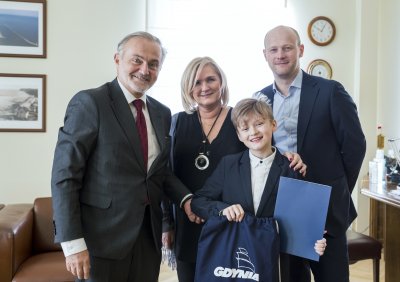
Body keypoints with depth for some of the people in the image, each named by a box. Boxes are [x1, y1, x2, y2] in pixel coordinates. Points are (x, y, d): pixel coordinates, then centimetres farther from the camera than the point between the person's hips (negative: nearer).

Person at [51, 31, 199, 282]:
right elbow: (64, 175, -14)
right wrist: (73, 244, -17)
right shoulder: (89, 103, -11)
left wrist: (185, 198, -2)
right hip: (102, 237, -5)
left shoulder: (162, 113, 9)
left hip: (149, 235, 6)